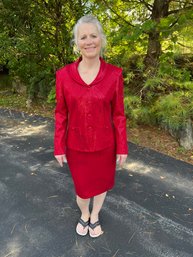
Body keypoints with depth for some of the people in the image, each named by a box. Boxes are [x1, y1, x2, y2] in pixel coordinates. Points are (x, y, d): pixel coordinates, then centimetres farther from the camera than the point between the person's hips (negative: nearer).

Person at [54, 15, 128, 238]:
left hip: (104, 145, 0)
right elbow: (61, 113, -3)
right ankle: (84, 215, 52)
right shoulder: (64, 75, -10)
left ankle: (95, 217, 51)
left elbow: (118, 114, -5)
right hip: (76, 145, 0)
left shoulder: (114, 74, -11)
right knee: (82, 186, 18)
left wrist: (122, 147, -3)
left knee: (101, 182, 21)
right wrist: (58, 147, -2)